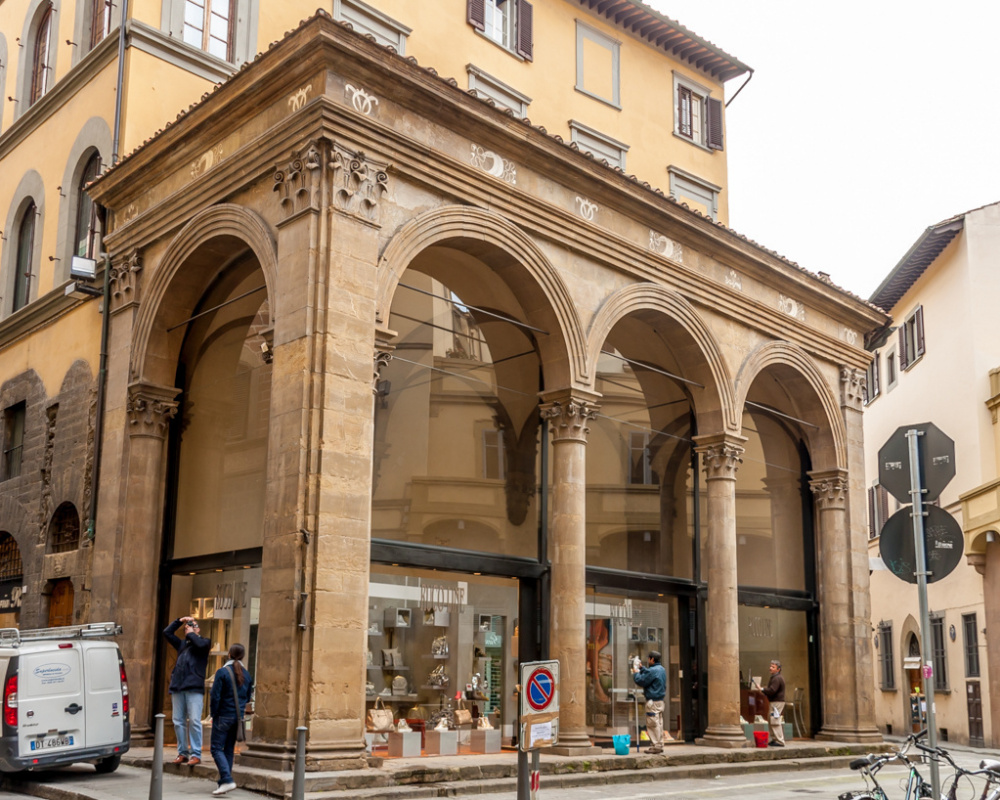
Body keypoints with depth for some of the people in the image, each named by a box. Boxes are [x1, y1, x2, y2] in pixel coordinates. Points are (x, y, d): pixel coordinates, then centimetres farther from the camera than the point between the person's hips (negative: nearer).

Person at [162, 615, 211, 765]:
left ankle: (196, 754, -10)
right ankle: (182, 753, 10)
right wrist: (180, 620, 19)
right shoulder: (181, 644, 25)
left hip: (194, 687, -6)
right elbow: (166, 632, 26)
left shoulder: (204, 642, 10)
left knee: (194, 721, -10)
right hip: (178, 687, 6)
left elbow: (200, 644, -13)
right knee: (178, 721, 4)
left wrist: (191, 633, 3)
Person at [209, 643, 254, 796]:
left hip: (223, 716, -5)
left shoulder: (222, 672, -11)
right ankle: (224, 783, 15)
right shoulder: (247, 675, 5)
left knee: (217, 749, -2)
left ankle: (227, 780, -17)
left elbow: (215, 696, -12)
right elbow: (248, 697, 12)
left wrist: (214, 714, -2)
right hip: (238, 717, 5)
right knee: (229, 750, 13)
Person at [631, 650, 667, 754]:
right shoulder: (661, 669, 12)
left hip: (653, 701, -10)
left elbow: (641, 681, -15)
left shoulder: (653, 670, -19)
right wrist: (641, 667, 29)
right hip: (660, 701, 10)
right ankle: (659, 745, 17)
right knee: (659, 723, 13)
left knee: (652, 724, -4)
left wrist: (635, 672, 0)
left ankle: (655, 746, -3)